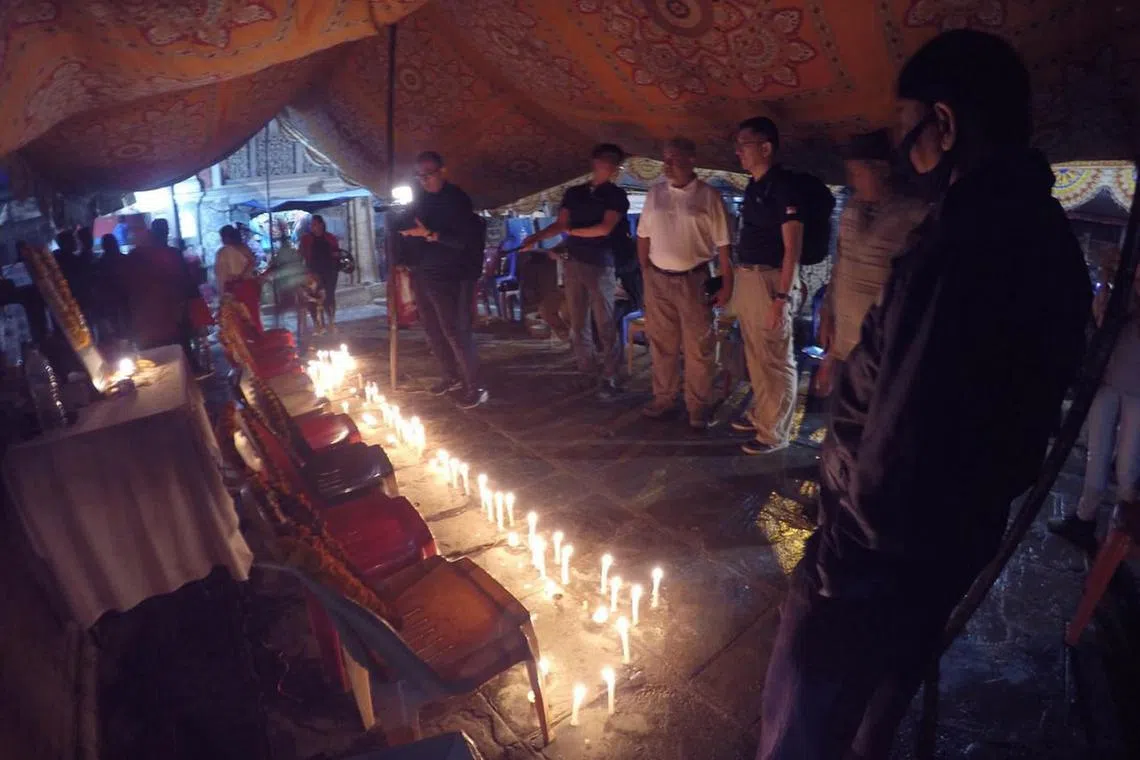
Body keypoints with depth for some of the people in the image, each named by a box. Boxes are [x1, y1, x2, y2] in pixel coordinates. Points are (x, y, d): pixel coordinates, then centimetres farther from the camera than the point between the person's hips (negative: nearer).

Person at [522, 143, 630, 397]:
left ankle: (610, 376, 4)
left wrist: (572, 230, 0)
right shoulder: (573, 193, 13)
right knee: (578, 323, 7)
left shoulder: (616, 195, 2)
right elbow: (560, 224, 8)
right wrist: (536, 237, -9)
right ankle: (587, 372, 18)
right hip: (573, 263, 4)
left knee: (605, 323, -4)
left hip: (601, 265, -4)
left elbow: (605, 228, -10)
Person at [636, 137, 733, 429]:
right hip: (658, 279, 4)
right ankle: (663, 398, 26)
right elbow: (644, 236, 11)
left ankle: (698, 406, 16)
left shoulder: (708, 196, -5)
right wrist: (645, 272, 7)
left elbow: (722, 244, -5)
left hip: (693, 280, -3)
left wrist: (727, 284, -7)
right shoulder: (654, 194, 6)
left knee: (697, 348, 4)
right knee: (661, 344, 12)